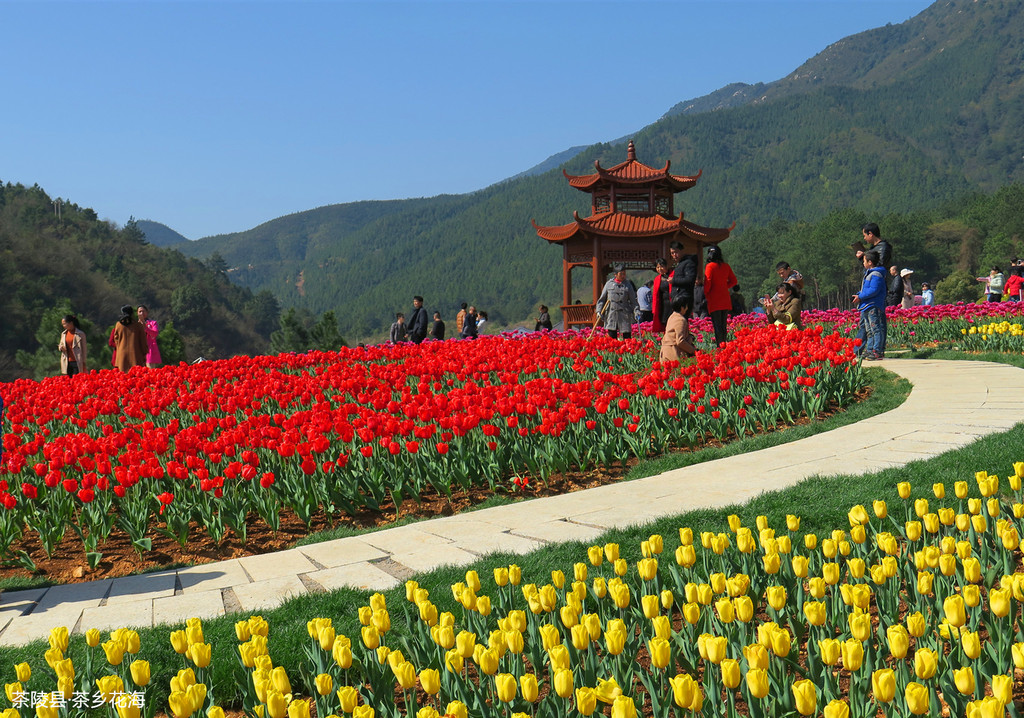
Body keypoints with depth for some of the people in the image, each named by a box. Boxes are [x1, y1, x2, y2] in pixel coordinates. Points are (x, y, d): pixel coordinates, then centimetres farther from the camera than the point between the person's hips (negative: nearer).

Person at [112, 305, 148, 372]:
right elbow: (143, 341, 0)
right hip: (135, 354, -2)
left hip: (122, 354, 2)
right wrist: (144, 354, 8)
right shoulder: (138, 325, -2)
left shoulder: (118, 325, 2)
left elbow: (116, 339, 12)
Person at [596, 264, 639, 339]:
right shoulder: (609, 284, 7)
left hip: (624, 315, 0)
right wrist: (599, 311, 2)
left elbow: (633, 301, 11)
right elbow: (602, 299, 12)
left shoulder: (628, 285, 7)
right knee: (612, 337, -1)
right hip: (611, 315, 0)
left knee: (627, 337, -3)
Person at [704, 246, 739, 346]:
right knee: (724, 325, 12)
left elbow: (707, 282, -13)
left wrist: (706, 293, 2)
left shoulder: (710, 266, -8)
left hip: (714, 301, -5)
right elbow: (733, 281, 12)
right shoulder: (726, 266, 6)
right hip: (726, 301, 5)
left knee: (717, 326, -6)